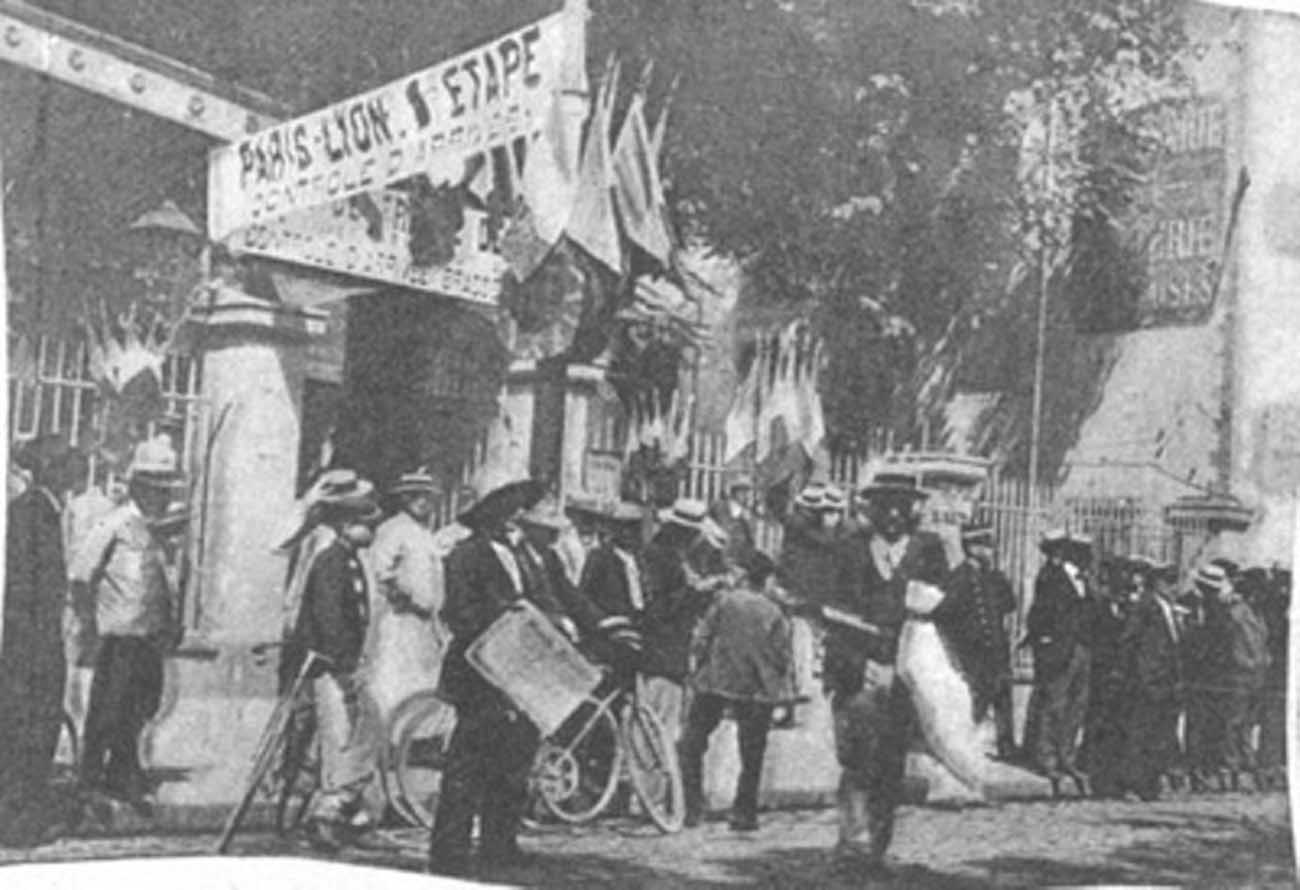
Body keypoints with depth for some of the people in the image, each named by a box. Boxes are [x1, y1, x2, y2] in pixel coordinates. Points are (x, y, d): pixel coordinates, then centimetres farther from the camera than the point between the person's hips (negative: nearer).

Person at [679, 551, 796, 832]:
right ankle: (744, 814, 12)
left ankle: (693, 806, 3)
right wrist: (786, 691, 13)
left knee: (691, 744, 12)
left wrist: (699, 669, 12)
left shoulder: (724, 601, -3)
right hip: (757, 691, 0)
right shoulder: (774, 613, -3)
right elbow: (784, 658, -3)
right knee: (751, 756, 11)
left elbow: (700, 642, -3)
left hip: (715, 682, 0)